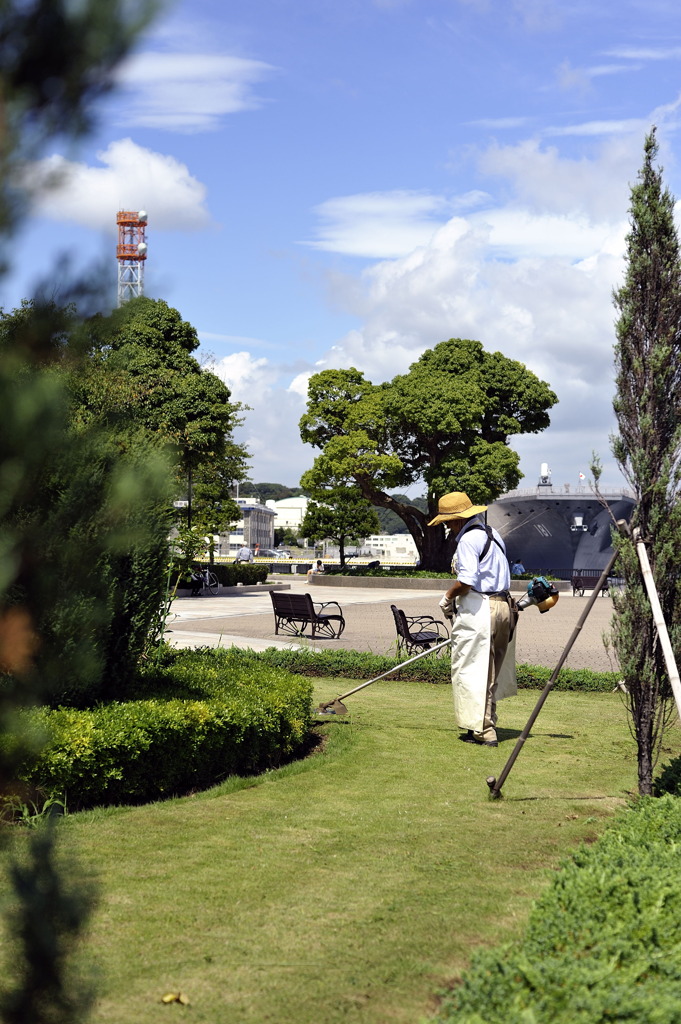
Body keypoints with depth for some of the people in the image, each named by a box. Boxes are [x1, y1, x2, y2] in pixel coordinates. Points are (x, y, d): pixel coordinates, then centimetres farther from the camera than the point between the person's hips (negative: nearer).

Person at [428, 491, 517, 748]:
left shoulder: (468, 539, -12)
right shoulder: (492, 534, 18)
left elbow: (467, 580, -22)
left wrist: (448, 597, -4)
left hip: (478, 609, -10)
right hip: (503, 605, 10)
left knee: (471, 671, -3)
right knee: (491, 672, 15)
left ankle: (482, 731, -4)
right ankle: (488, 725, 21)